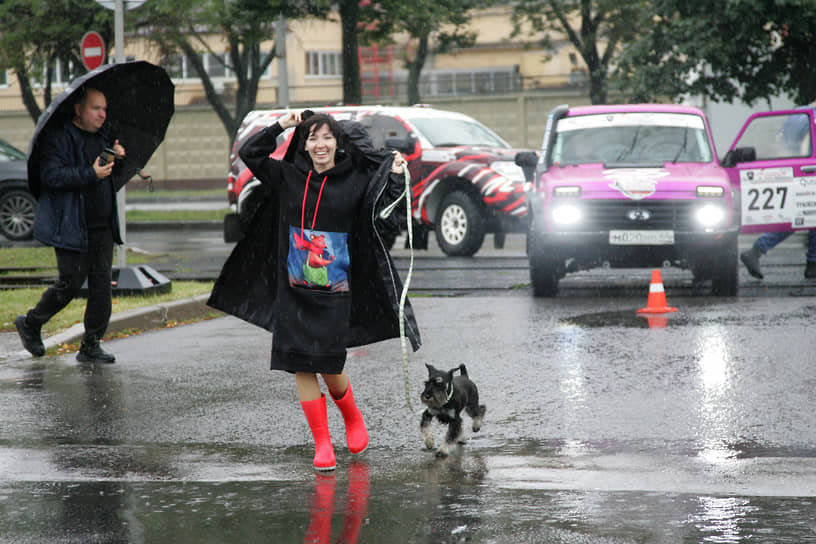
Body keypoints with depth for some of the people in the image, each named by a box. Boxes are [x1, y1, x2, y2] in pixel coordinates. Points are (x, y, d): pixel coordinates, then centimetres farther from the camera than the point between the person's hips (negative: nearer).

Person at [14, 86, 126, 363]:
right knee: (70, 284, -3)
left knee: (102, 285, 2)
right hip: (71, 228, -7)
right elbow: (52, 176, -22)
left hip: (102, 227, 7)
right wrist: (91, 174, -25)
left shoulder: (103, 135, 13)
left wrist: (117, 158, 8)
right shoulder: (58, 138, -11)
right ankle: (30, 323, 21)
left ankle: (91, 345, 9)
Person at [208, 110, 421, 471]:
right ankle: (322, 443, 10)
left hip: (335, 293, -2)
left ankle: (353, 418, 30)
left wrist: (396, 178, -11)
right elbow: (249, 153, 9)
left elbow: (383, 218, -2)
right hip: (293, 292, 2)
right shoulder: (289, 177, 5)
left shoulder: (356, 182, 0)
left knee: (329, 367, -1)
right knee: (302, 367, 0)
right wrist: (281, 126, 4)